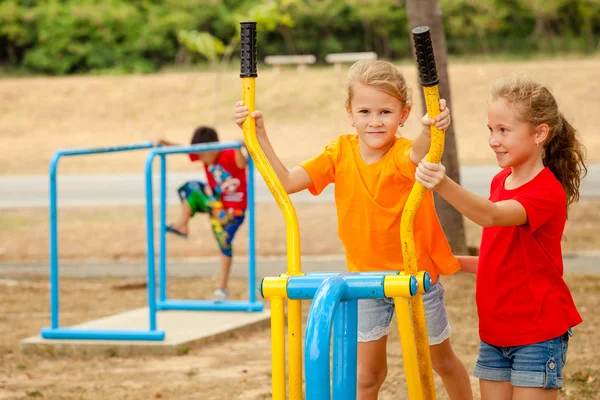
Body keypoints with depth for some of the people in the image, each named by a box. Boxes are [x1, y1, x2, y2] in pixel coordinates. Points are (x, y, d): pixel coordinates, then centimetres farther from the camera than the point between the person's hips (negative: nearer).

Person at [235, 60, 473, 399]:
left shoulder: (406, 154, -22)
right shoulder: (340, 153, -8)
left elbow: (418, 155, -48)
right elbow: (286, 181, -12)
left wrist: (431, 130, -71)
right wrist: (259, 135, -21)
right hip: (366, 277, 3)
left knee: (442, 360, 16)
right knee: (368, 372, 9)